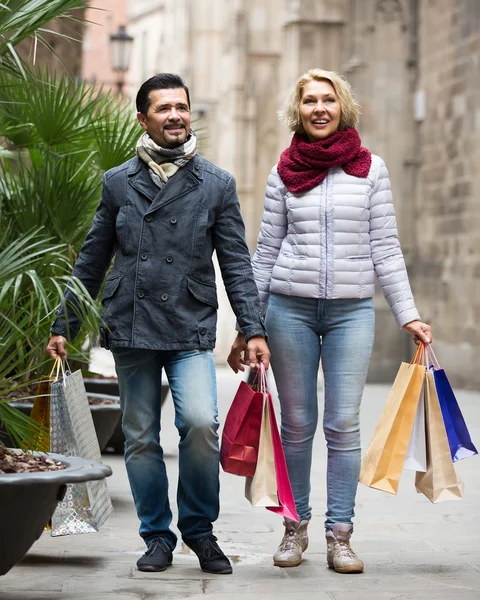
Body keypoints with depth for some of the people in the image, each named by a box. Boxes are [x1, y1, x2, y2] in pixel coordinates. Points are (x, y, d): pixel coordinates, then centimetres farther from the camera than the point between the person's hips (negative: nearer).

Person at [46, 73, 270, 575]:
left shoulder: (217, 185, 7)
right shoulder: (118, 183, 9)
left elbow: (236, 264, 5)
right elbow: (92, 260, 14)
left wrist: (253, 330, -3)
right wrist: (64, 324, 12)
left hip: (192, 330, -1)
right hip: (130, 328, 2)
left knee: (201, 422, -18)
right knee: (140, 437, 5)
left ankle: (199, 528, 3)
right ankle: (157, 536, 19)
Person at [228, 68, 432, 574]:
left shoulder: (370, 169, 5)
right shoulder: (284, 172, 6)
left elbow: (385, 248, 6)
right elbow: (266, 250, 9)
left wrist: (408, 315, 0)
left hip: (352, 310, 0)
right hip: (290, 308, 1)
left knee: (344, 424, -3)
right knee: (297, 424, 5)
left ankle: (339, 534, 3)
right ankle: (295, 527, 17)